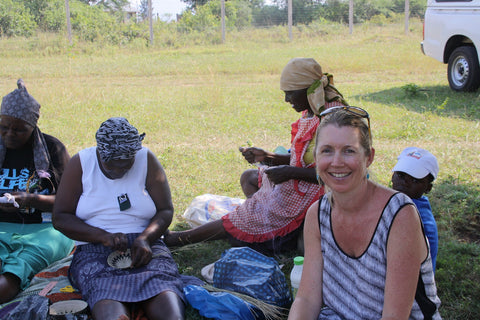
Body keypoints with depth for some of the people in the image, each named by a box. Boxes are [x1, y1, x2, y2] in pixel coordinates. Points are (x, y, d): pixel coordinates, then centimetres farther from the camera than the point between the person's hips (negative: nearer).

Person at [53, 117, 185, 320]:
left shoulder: (146, 160, 6)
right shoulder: (81, 163, 5)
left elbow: (166, 210, 7)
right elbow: (60, 218, 2)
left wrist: (145, 238, -14)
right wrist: (103, 236, -14)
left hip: (143, 248, 2)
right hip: (94, 249, -1)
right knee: (108, 300, -38)